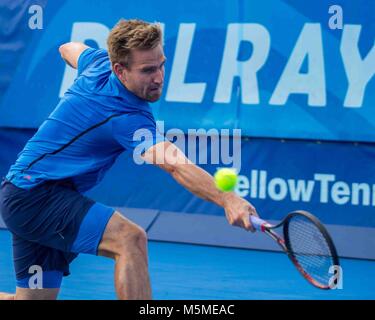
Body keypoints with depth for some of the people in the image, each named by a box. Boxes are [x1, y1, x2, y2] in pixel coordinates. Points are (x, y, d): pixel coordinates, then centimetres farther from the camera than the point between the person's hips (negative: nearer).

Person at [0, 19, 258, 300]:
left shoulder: (100, 62, 2)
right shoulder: (126, 117, -25)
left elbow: (70, 49, 27)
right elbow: (176, 165, -39)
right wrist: (227, 199, -52)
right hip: (36, 195, -11)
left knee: (35, 298, 13)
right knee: (130, 238, -30)